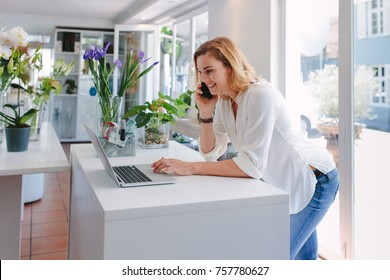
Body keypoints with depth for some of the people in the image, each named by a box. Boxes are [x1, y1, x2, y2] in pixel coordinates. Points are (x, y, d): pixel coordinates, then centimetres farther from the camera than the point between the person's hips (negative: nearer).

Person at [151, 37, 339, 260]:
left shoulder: (261, 95, -28)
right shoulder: (224, 101, -3)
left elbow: (252, 165, -34)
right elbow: (211, 153, -2)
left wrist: (191, 168, -36)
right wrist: (205, 112, -15)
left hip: (313, 181, -8)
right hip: (284, 183, 8)